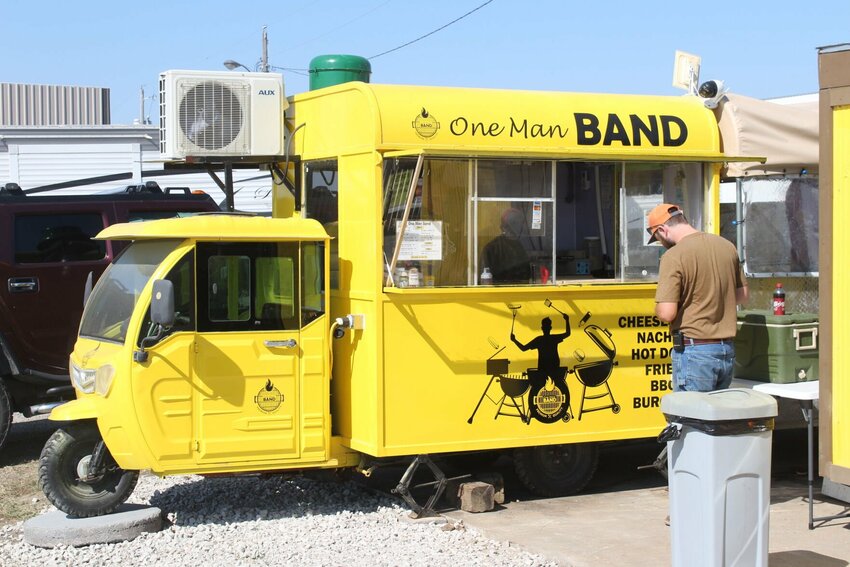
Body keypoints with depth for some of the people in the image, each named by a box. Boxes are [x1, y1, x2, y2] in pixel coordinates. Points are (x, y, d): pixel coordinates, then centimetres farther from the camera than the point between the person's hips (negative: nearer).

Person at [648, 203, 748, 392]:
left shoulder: (674, 256, -15)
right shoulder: (727, 246, 7)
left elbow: (666, 313, -19)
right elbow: (743, 295, 18)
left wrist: (658, 309, 2)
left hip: (695, 350, -7)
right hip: (727, 350, 7)